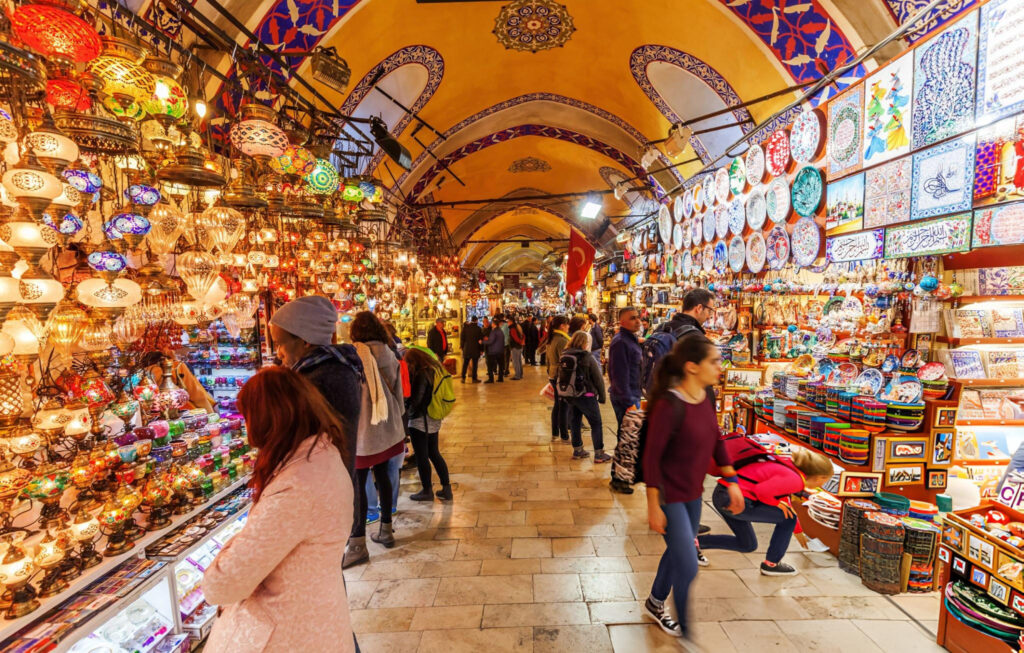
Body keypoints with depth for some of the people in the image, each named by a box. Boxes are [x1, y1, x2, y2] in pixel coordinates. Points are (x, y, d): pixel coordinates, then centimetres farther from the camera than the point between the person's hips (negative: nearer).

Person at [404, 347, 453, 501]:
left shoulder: (422, 374, -19)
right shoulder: (435, 369, 7)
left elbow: (416, 399, -20)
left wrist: (404, 408, -5)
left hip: (420, 421, -9)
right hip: (434, 420, 9)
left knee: (421, 456, 5)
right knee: (434, 453, 17)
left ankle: (427, 491, 16)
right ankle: (446, 488, 19)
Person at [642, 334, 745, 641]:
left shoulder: (707, 396, -5)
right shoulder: (669, 405, -28)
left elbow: (716, 441, 8)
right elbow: (651, 457, -22)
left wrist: (732, 482, 9)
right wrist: (653, 507, -17)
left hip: (694, 492, 8)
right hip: (670, 495, -8)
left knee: (679, 552, 23)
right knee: (688, 567, 1)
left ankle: (655, 603, 49)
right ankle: (688, 632, 27)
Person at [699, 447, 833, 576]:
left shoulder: (789, 468, 19)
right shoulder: (794, 480, -11)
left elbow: (785, 502, 34)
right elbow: (761, 491, -24)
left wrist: (796, 531, 45)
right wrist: (777, 503, -2)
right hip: (736, 500, -9)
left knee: (747, 546, 23)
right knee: (788, 519, 8)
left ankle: (696, 542, 16)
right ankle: (771, 564, 20)